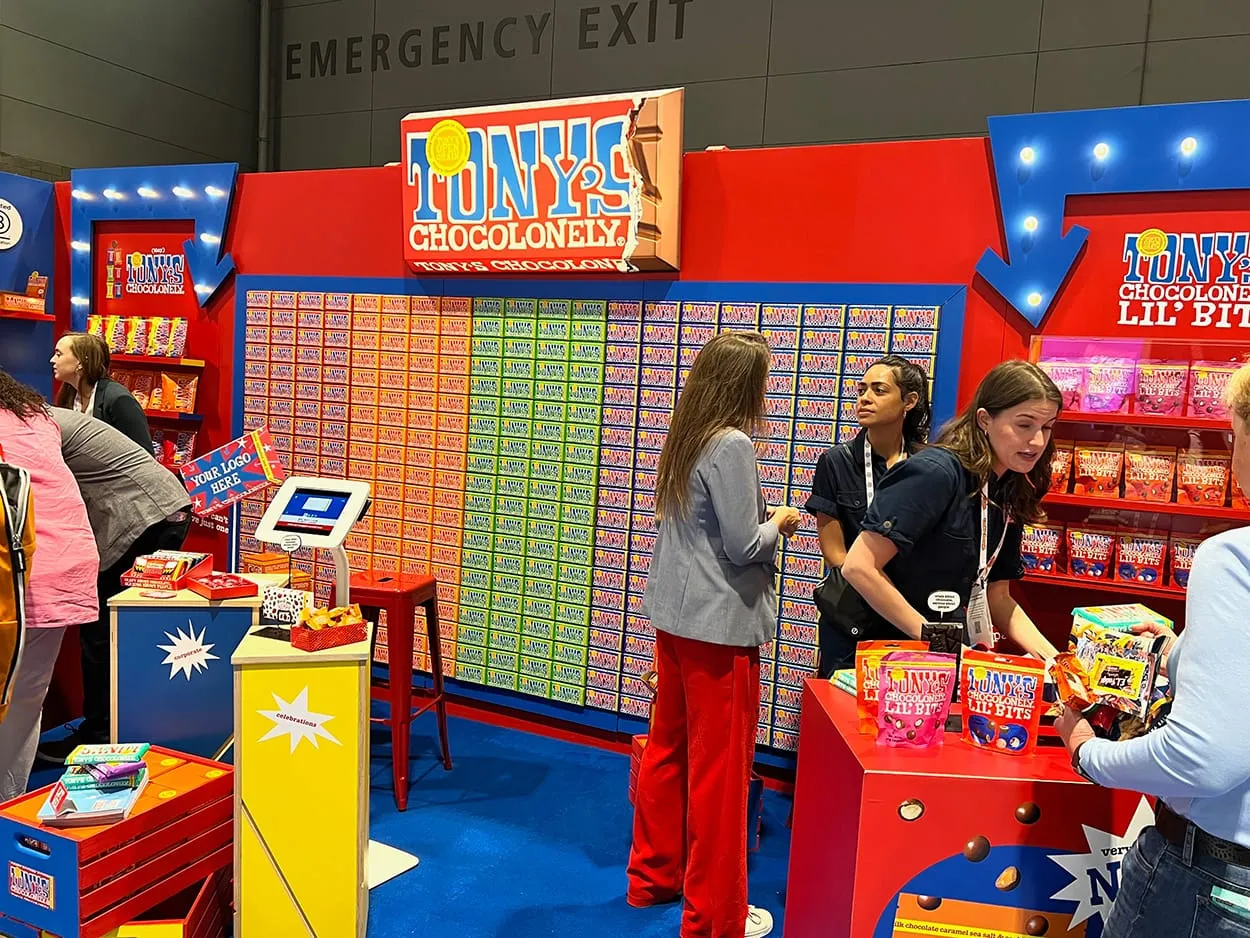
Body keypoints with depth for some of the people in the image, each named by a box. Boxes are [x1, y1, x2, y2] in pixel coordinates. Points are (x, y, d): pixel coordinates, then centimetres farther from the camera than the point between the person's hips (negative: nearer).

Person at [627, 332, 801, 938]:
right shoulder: (732, 445, -17)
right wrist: (779, 522, 0)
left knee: (667, 749, 19)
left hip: (673, 617, 9)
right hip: (719, 626, -9)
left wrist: (761, 518, 14)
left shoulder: (683, 439, 8)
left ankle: (653, 877, 35)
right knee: (720, 768, 4)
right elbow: (743, 546, -17)